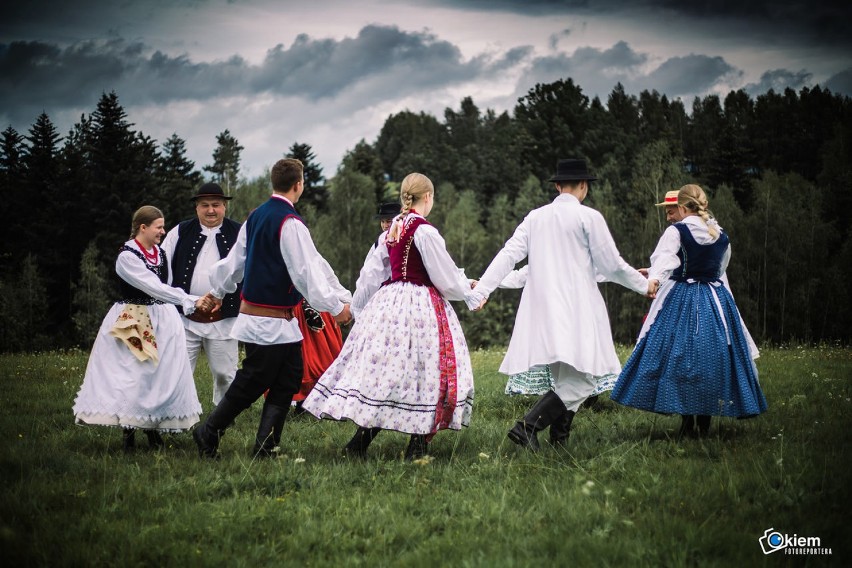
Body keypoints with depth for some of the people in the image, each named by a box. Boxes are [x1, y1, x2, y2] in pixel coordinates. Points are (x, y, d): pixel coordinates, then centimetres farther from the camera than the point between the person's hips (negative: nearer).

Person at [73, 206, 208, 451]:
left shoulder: (160, 253, 8)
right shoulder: (127, 255, -15)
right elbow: (155, 287, -23)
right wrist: (192, 301, -26)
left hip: (161, 320, 7)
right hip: (130, 322, -7)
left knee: (162, 375, 3)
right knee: (129, 375, -6)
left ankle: (153, 428, 11)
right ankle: (128, 430, 1)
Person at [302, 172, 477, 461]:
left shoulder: (391, 230, 11)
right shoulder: (425, 231, -11)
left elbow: (370, 273, 16)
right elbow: (446, 278, -7)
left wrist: (357, 307, 27)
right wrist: (468, 287, 13)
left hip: (388, 302, 7)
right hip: (421, 305, -7)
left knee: (382, 369, 7)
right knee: (425, 369, -2)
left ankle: (359, 443, 2)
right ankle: (417, 446, -3)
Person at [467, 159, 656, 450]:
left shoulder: (535, 217, 11)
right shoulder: (589, 217, -4)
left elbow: (508, 255, 4)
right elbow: (612, 265, -2)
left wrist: (480, 290, 5)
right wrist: (644, 285, 13)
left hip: (541, 308, 7)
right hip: (576, 311, -7)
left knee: (566, 379, 16)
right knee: (581, 379, -9)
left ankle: (559, 440, 13)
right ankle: (528, 426, -25)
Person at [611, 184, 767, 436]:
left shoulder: (676, 231, -6)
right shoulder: (722, 236, 9)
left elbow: (663, 257, -25)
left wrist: (654, 278, -42)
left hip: (681, 300, -4)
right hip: (716, 300, 4)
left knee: (679, 356, 1)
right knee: (712, 357, 7)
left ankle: (687, 420, -2)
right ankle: (705, 422, 8)